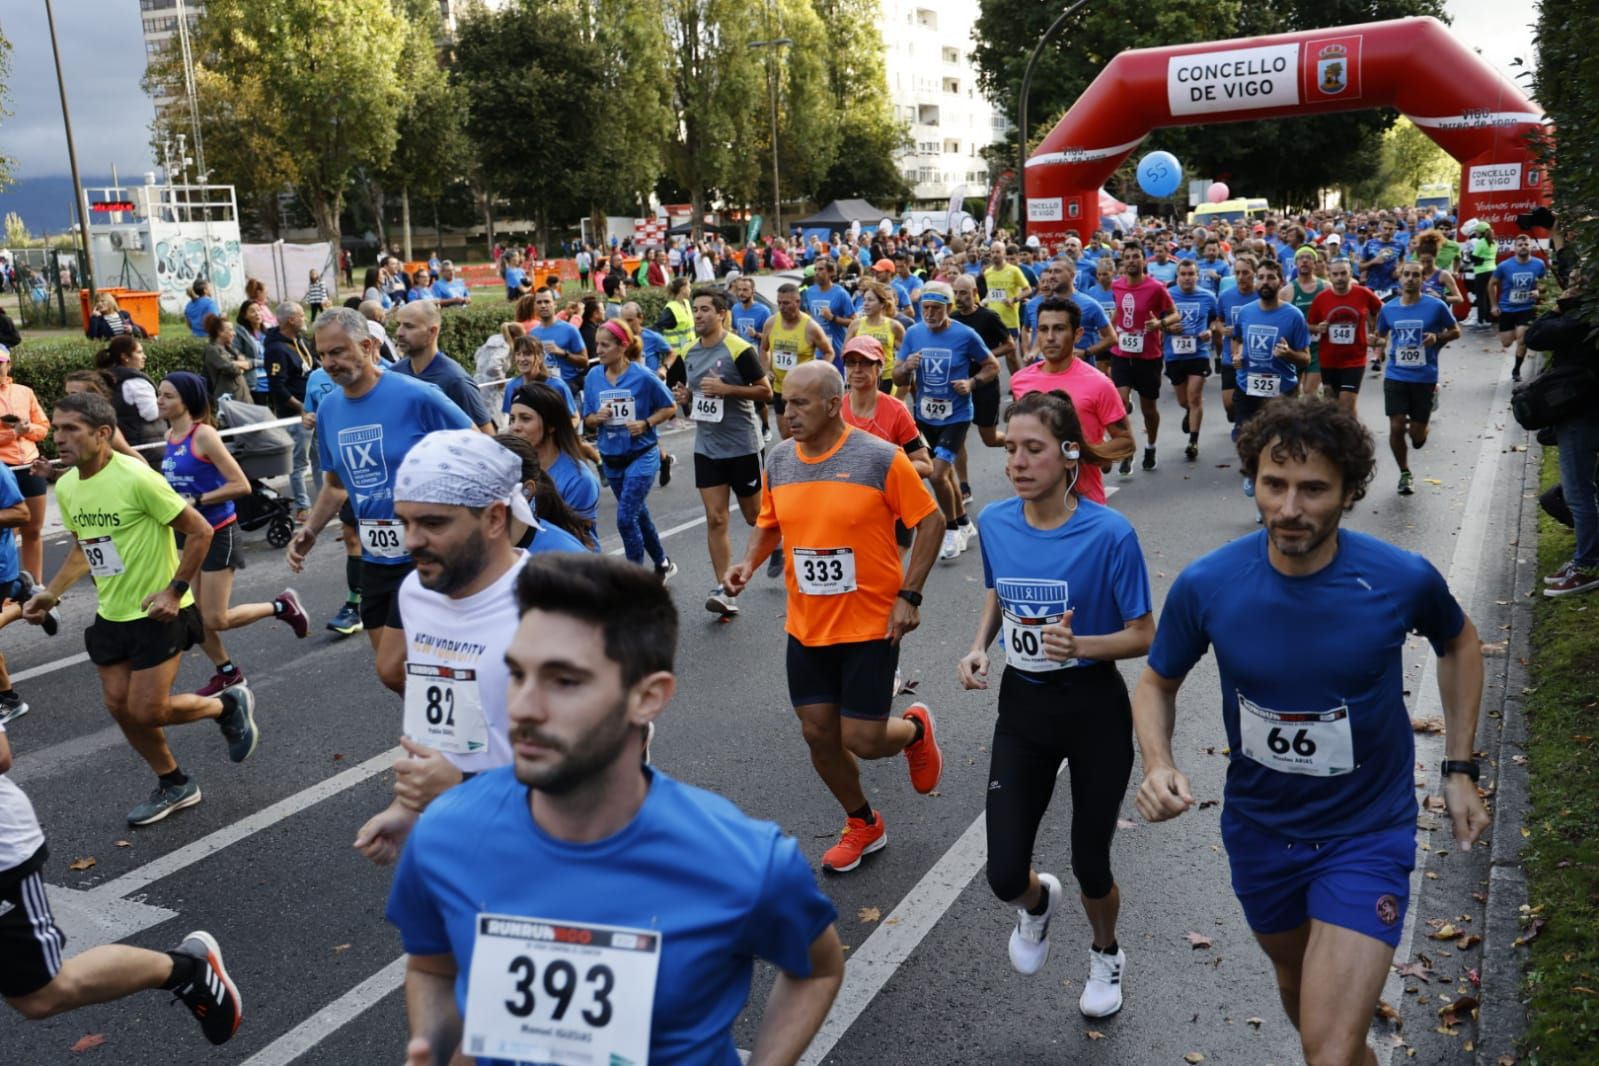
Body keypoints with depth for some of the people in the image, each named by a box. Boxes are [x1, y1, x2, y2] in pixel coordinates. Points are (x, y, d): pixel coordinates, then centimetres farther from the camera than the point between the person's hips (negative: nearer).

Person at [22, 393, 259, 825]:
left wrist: (175, 590, -21)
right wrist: (51, 593, 6)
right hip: (111, 615, 8)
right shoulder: (66, 487, 2)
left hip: (157, 613, -7)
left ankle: (229, 705, 20)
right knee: (120, 706, 9)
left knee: (147, 711, -8)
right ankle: (174, 785, 28)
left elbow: (200, 531, -17)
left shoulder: (136, 478, -21)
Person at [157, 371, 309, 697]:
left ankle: (282, 606, 18)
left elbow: (241, 485, -20)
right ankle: (226, 673, 29)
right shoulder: (170, 436, 5)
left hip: (217, 534, -7)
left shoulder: (204, 434, -17)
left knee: (215, 620, -4)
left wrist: (196, 501, -22)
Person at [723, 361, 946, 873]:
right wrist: (748, 563, -6)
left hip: (870, 624, -5)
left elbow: (929, 522, -7)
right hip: (806, 628, 5)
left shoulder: (881, 458, -15)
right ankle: (863, 824, 35)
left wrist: (908, 595, -13)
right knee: (818, 735, 9)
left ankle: (915, 729, 33)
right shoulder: (779, 459, 0)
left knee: (861, 740, -3)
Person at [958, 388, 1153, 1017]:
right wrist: (979, 647, -5)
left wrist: (1080, 645, -30)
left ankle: (1106, 953, 47)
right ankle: (1038, 902, 40)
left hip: (1095, 710, -3)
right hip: (1022, 706, 3)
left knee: (1089, 864, 12)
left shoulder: (1109, 533, -19)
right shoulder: (994, 522, -6)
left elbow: (1143, 636, -12)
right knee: (1004, 875, 0)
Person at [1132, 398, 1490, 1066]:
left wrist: (1460, 769, 2)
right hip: (1260, 829, 3)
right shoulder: (1206, 585, -19)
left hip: (1367, 834, -2)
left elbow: (1458, 643, 4)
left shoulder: (1403, 580, -20)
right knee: (1296, 984, 28)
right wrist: (1156, 764, -22)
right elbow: (1157, 684, -3)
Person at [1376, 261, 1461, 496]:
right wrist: (1382, 342, -6)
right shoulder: (1388, 309, 3)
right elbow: (1380, 336, 18)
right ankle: (1405, 473, 15)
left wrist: (1438, 338, -14)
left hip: (1425, 377, -1)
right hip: (1395, 376, 1)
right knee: (1396, 427, -7)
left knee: (1417, 437, 2)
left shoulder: (1436, 306, -5)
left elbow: (1455, 331, 6)